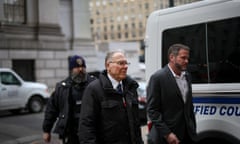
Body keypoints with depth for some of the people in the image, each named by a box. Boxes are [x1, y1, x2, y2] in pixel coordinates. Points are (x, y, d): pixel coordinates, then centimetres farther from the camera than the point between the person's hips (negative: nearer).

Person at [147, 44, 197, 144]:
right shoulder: (158, 78, -11)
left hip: (188, 136, 6)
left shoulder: (187, 76, 11)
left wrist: (193, 129, 13)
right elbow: (152, 110, -13)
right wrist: (167, 134, -17)